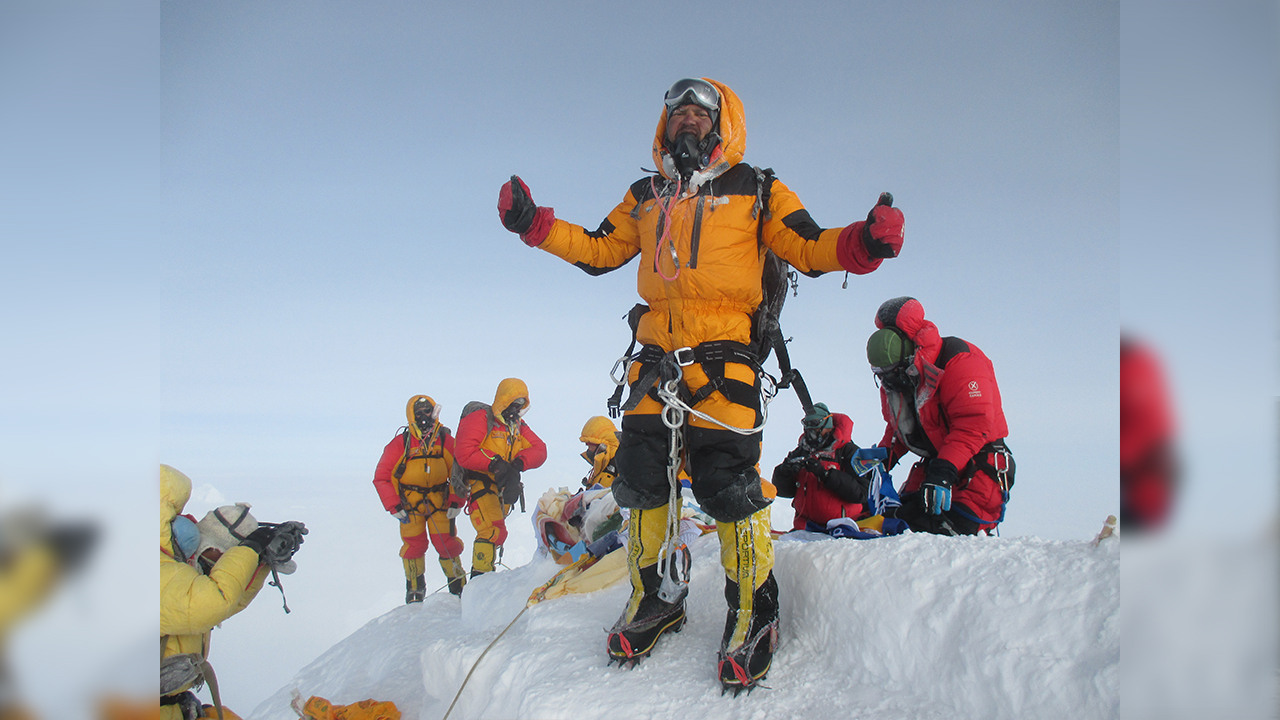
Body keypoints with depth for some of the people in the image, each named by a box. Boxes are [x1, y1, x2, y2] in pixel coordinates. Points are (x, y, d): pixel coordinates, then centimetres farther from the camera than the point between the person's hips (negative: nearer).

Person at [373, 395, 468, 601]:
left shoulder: (446, 441, -4)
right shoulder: (400, 444, -8)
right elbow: (382, 477, -4)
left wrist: (456, 502, -6)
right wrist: (394, 507, -9)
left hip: (439, 499, 0)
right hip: (410, 501, 0)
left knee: (446, 543, -6)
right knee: (414, 543, -3)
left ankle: (458, 585, 10)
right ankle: (415, 588, 16)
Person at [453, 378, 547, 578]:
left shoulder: (518, 426, 13)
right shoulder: (479, 419, -9)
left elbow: (539, 449, 2)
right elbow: (464, 453, -20)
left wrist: (519, 462, -17)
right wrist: (494, 462, -24)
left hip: (504, 487, 8)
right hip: (480, 484, -8)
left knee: (495, 533, 16)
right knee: (494, 532, -21)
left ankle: (485, 572, 30)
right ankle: (479, 578, -13)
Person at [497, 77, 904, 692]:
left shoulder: (755, 190, 10)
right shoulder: (645, 197, 22)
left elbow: (808, 248, 5)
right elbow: (598, 250, 24)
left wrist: (863, 243, -14)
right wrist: (535, 225, 13)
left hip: (723, 355, -4)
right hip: (656, 356, 5)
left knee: (727, 480, -12)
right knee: (641, 475, 3)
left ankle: (753, 609, 6)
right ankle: (654, 598, 22)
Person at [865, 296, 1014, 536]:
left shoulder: (960, 361, -20)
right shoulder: (891, 380, 5)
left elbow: (974, 425, -27)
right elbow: (897, 427, 18)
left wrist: (943, 472, -35)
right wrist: (885, 455, -2)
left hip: (977, 461, -7)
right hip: (934, 462, 7)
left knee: (949, 531, -20)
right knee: (906, 521, -3)